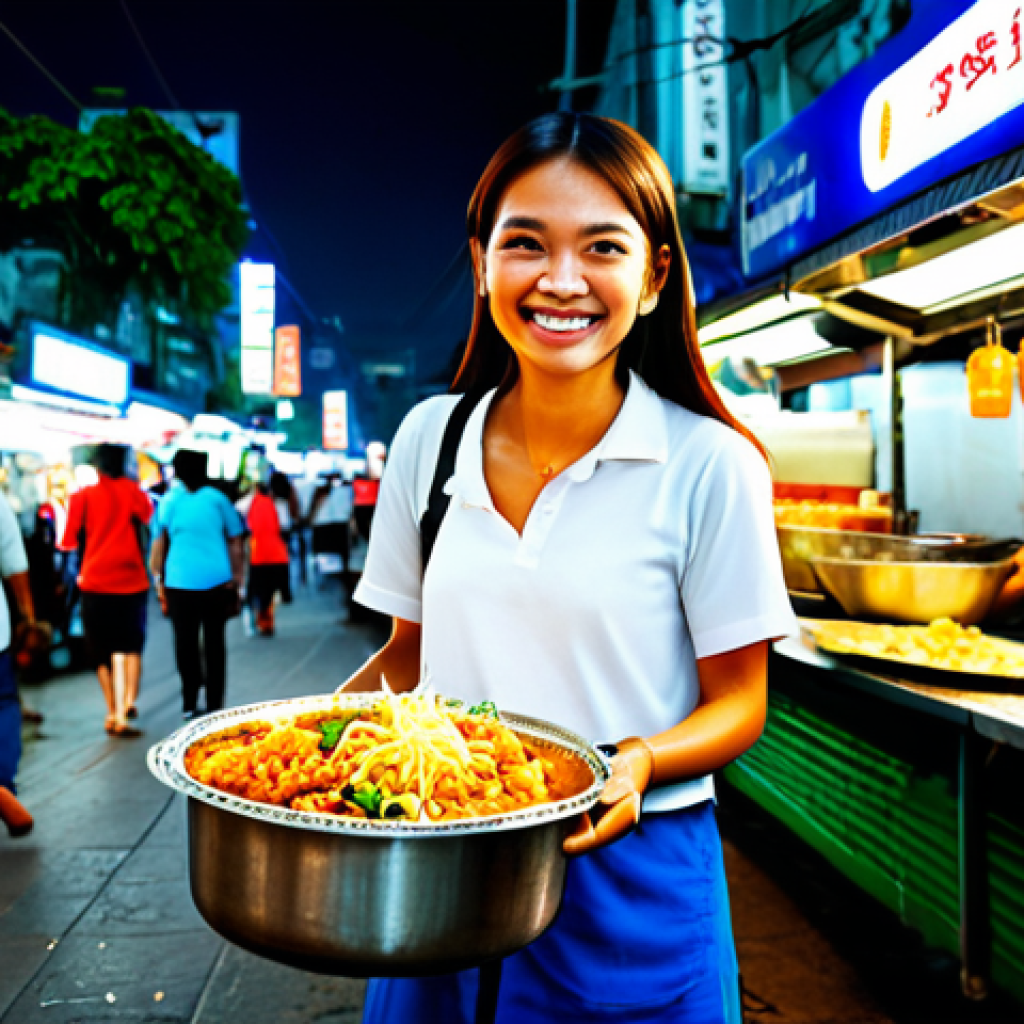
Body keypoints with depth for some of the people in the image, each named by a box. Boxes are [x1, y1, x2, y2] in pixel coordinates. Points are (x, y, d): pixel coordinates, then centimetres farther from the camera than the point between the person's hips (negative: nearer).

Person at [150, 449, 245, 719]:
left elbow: (158, 545, 6)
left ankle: (189, 704, 10)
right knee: (214, 642, 5)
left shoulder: (168, 500, 5)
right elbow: (235, 543, 7)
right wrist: (237, 584, 12)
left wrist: (158, 581, 12)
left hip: (179, 583, 0)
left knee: (185, 643, 7)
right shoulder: (217, 499, 4)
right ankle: (214, 705, 9)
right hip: (218, 582, 0)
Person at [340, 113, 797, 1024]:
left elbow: (738, 703, -6)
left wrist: (639, 761, -24)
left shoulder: (710, 464, -13)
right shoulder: (428, 438, -1)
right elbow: (411, 649, 9)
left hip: (627, 881, -3)